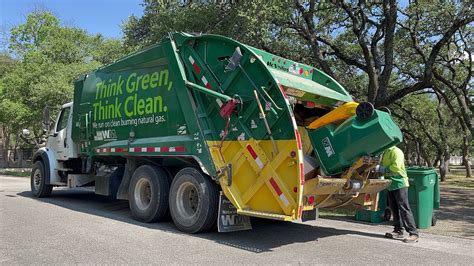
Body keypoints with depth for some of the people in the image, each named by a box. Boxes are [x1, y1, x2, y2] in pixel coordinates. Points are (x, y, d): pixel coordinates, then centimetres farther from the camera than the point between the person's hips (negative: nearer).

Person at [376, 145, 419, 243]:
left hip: (399, 183, -9)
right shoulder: (385, 153, 15)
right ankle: (398, 231, 22)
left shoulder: (396, 152, -13)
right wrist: (376, 166, 2)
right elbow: (382, 166, 21)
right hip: (391, 184, 9)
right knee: (394, 208, 13)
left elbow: (395, 167, -21)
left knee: (404, 208, -9)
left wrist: (381, 169, -18)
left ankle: (413, 233, -5)